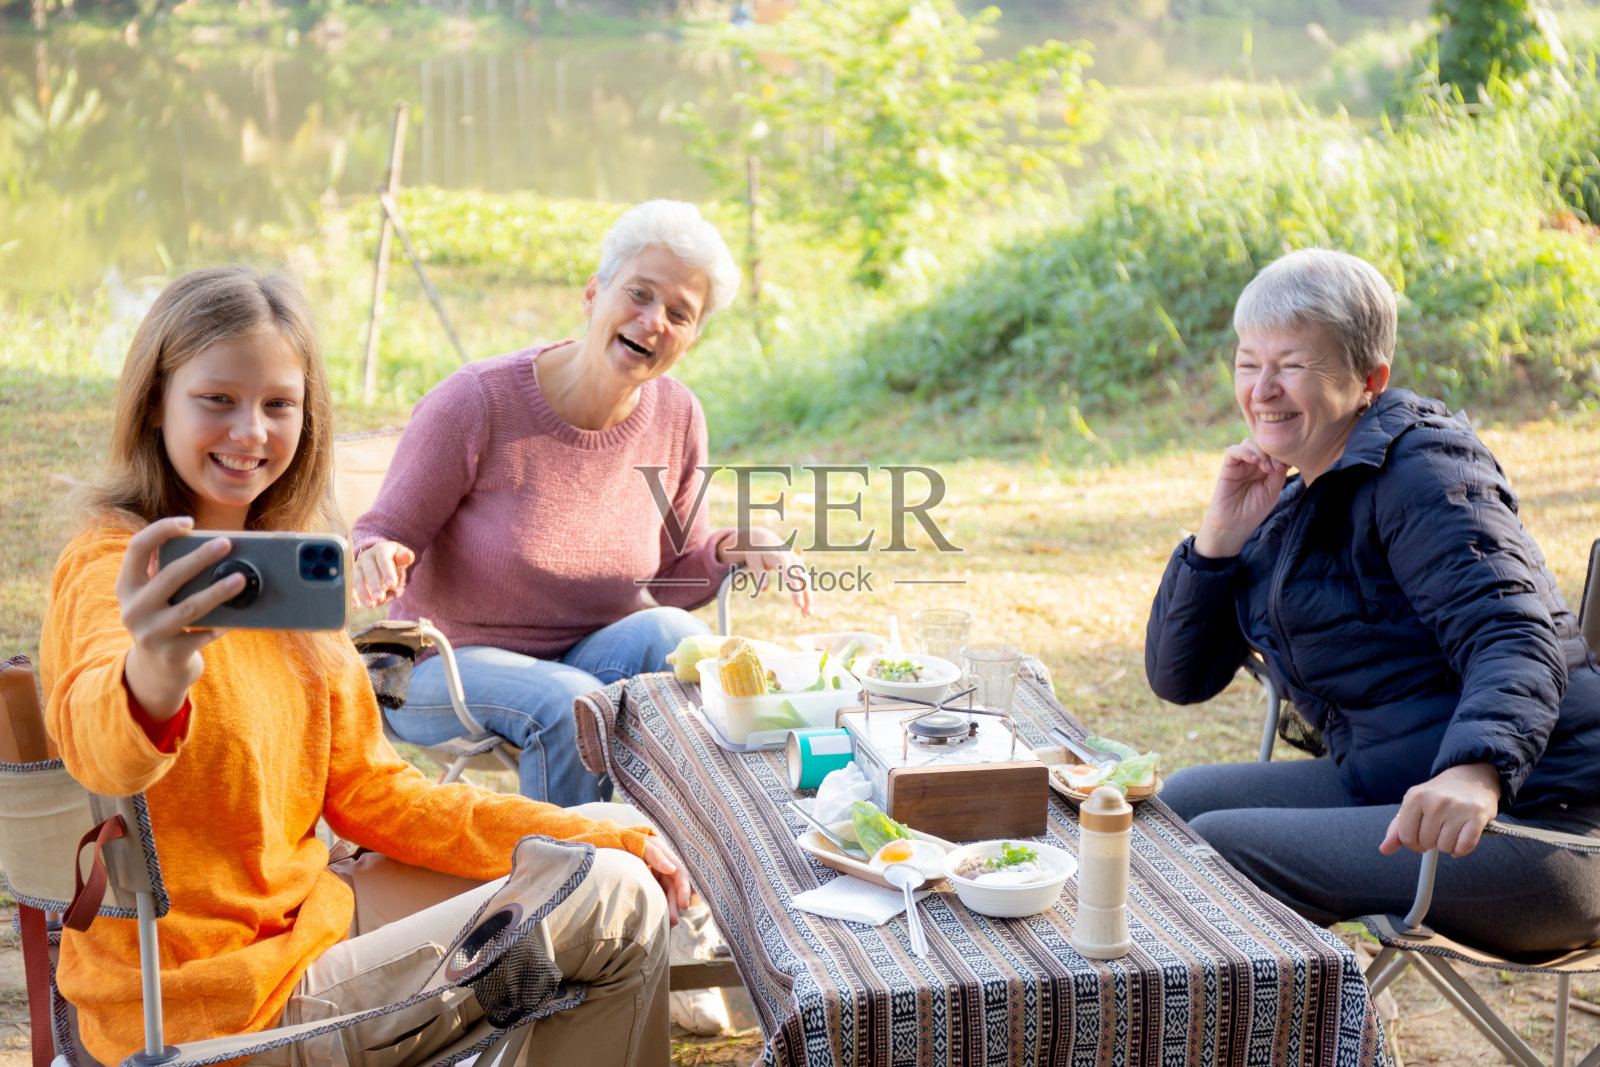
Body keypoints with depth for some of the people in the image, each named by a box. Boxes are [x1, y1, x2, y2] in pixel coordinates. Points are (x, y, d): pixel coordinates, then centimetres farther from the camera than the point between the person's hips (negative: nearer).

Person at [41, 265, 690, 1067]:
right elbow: (95, 742, -42)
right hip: (210, 1001, -8)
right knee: (622, 908, -7)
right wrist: (152, 681, -67)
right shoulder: (115, 570, -19)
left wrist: (602, 841, 3)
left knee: (620, 873, 16)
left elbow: (367, 790, 9)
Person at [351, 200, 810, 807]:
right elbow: (385, 533, -12)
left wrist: (732, 549, -14)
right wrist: (377, 556, -35)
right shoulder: (476, 400, -17)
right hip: (447, 665, -4)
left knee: (671, 633, -28)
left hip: (585, 659, 4)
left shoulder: (676, 418, -3)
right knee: (572, 702, -34)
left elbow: (674, 576, 7)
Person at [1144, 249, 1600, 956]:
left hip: (1529, 826, -9)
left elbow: (1515, 639, -26)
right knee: (1184, 803, 6)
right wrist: (1221, 536, -2)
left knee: (1219, 847, -19)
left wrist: (1475, 771, -46)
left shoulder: (1419, 472, -11)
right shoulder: (1289, 504, 15)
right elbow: (1179, 678, 13)